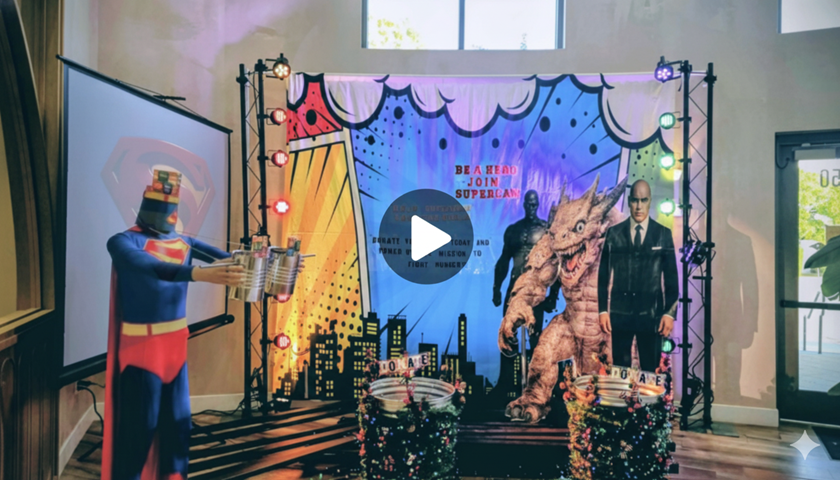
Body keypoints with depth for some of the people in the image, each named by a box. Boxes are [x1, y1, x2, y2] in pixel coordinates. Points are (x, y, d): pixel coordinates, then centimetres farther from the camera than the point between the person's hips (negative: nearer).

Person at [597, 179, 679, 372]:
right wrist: (602, 310, 0)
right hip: (619, 313, 1)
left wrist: (669, 313, -3)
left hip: (651, 314, 0)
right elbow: (603, 274, 5)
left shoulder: (663, 234, 4)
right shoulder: (614, 233, 4)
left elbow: (671, 277, 4)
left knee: (650, 370, 5)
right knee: (620, 370, 7)